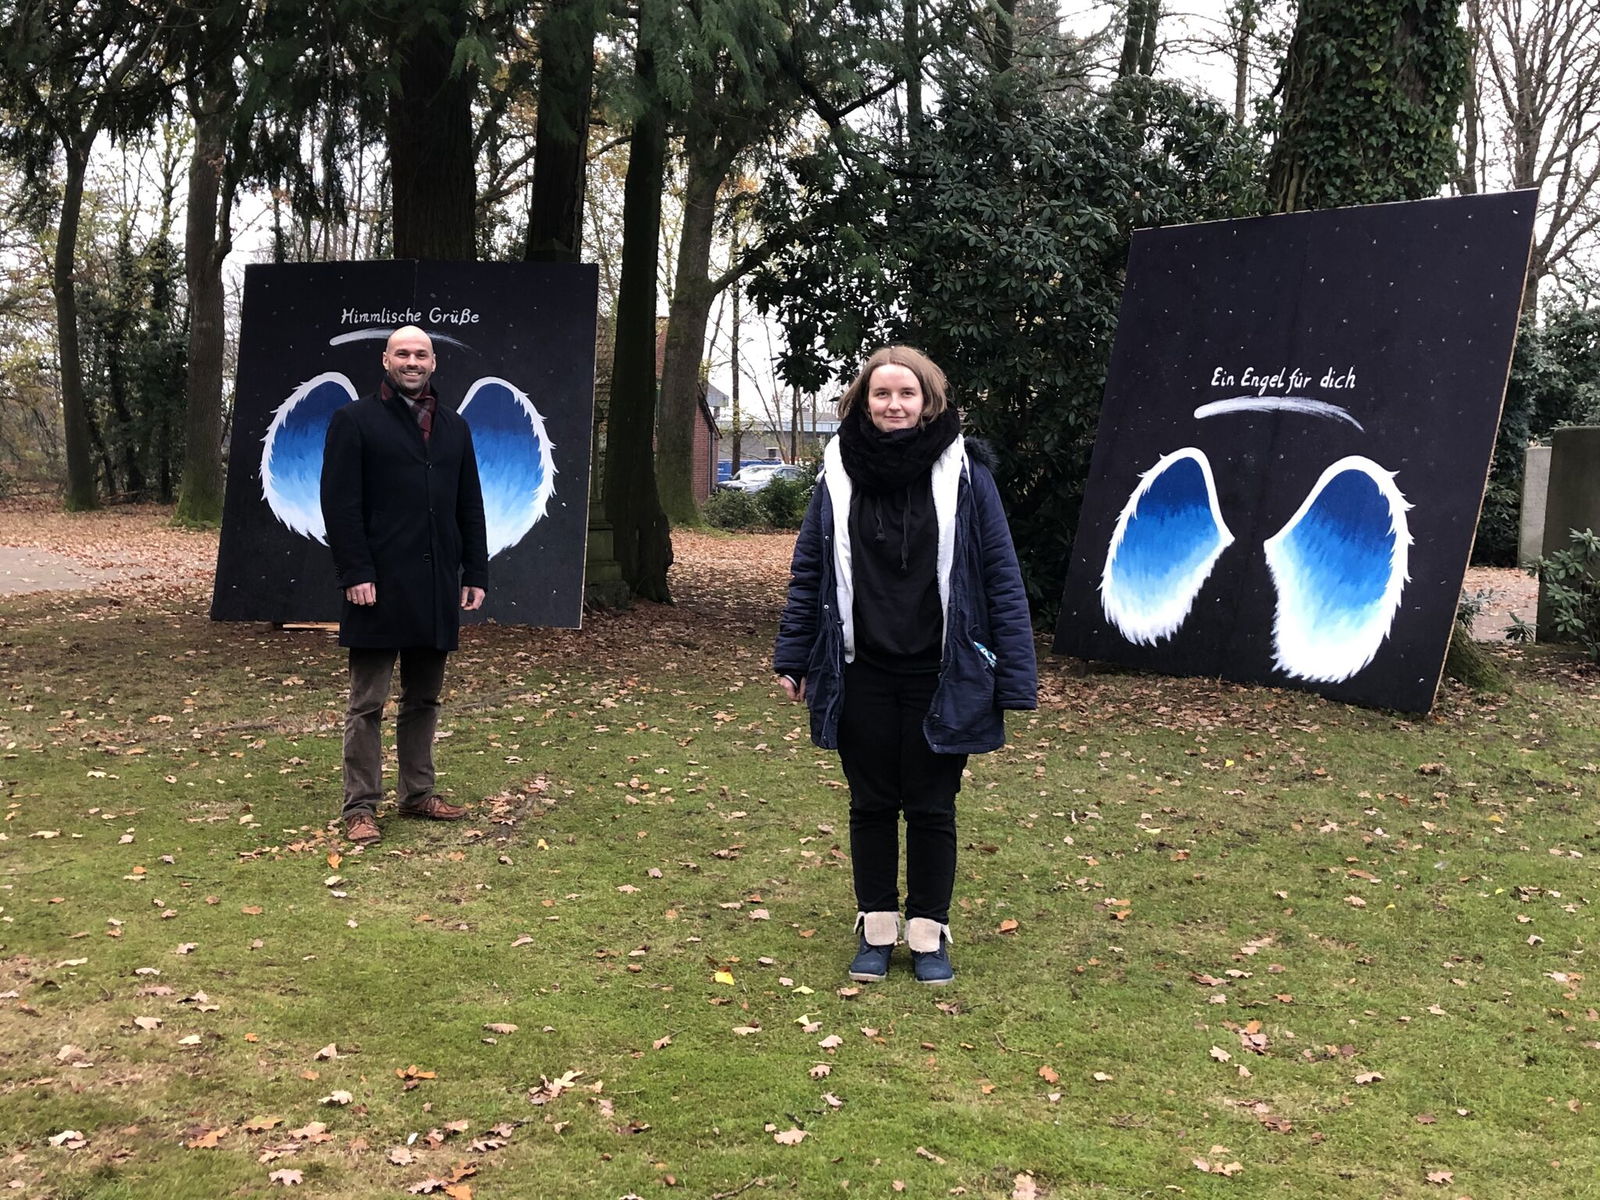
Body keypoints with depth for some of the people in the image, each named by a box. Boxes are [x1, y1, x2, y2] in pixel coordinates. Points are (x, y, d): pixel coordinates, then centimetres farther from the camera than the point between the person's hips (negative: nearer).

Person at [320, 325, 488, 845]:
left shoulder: (454, 426, 14)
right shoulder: (354, 421, -1)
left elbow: (470, 506, 14)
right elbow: (340, 504, -8)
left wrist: (475, 574, 7)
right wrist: (355, 574, -15)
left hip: (437, 587, 5)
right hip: (380, 586, -5)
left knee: (424, 699, 13)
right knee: (367, 704, 0)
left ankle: (418, 793, 23)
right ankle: (360, 807, 5)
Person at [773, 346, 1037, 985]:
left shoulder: (963, 471, -6)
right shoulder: (839, 473, 0)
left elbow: (1001, 578, -6)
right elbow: (808, 571, 6)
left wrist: (1015, 677, -9)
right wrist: (792, 658, 4)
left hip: (939, 679, -2)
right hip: (860, 675, 2)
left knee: (931, 807, 10)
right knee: (871, 804, 13)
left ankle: (928, 931, 25)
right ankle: (876, 927, 27)